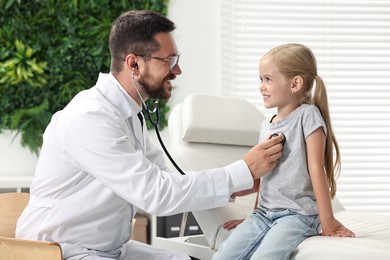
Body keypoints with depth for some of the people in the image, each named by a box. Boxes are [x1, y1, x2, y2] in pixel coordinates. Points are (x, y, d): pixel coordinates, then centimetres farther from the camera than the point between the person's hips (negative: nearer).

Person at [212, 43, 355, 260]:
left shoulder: (307, 115, -4)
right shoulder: (266, 126, 16)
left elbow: (316, 169, -10)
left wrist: (328, 222, -12)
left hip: (298, 214, -7)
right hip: (264, 213, 7)